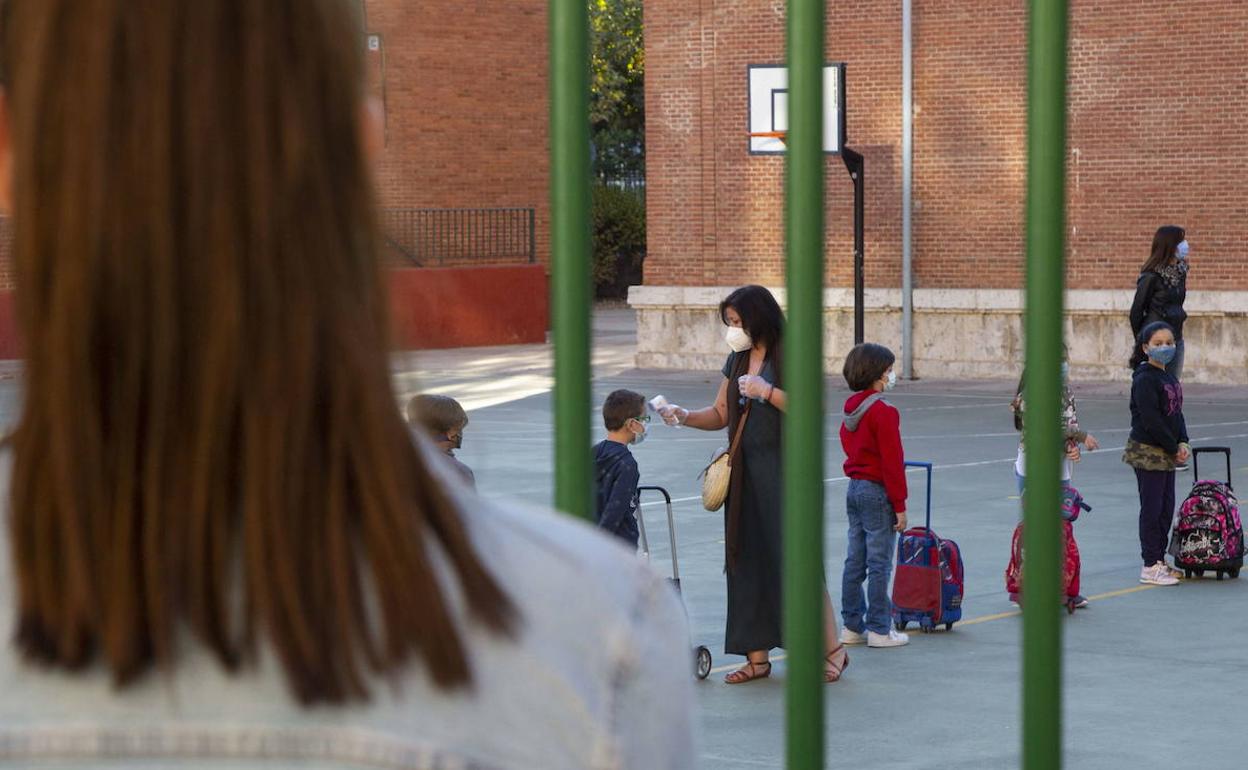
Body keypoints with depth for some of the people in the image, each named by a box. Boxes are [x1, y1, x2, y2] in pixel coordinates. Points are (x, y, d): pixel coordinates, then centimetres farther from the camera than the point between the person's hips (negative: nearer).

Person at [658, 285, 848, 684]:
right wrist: (684, 416, 0)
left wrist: (767, 391, -22)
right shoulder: (737, 360, 13)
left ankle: (832, 650, 3)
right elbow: (721, 413, 16)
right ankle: (757, 657, 11)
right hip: (745, 472, 7)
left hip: (783, 471, -7)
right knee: (747, 560, 5)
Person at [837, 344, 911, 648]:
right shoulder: (883, 412, -17)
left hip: (854, 489, 9)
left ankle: (852, 626, 16)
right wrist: (900, 505, -13)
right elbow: (892, 462, -17)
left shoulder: (851, 409, 9)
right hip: (878, 492, -9)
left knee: (855, 561, 12)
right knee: (879, 563, -2)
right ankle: (879, 629, 2)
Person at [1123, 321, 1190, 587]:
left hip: (1166, 454, 9)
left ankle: (1160, 561, 20)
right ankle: (1150, 566, 0)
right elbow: (1150, 419, -20)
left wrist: (1182, 443, -1)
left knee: (1166, 507, 12)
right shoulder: (1145, 379, -16)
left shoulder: (1168, 378, 13)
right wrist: (1174, 447, -15)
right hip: (1147, 452, -9)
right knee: (1152, 508, -5)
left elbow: (1176, 413, 15)